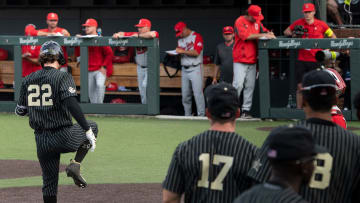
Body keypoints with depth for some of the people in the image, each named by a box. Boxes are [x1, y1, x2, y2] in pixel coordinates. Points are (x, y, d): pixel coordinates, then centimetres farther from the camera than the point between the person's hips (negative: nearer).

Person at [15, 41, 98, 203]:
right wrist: (88, 131, -19)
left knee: (49, 182, 15)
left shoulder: (28, 80, 7)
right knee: (92, 127, 23)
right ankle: (75, 165, 6)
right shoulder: (63, 77, -7)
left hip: (41, 141, 4)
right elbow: (71, 104, -21)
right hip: (64, 137, -4)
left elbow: (20, 111, 12)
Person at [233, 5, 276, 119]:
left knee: (250, 86, 1)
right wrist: (262, 35, -18)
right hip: (240, 60, -6)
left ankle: (246, 110, 3)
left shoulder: (257, 22, 14)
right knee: (238, 84, -13)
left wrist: (269, 33, -4)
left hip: (252, 61, 6)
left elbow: (264, 30, 20)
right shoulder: (240, 22, -7)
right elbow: (246, 36, -18)